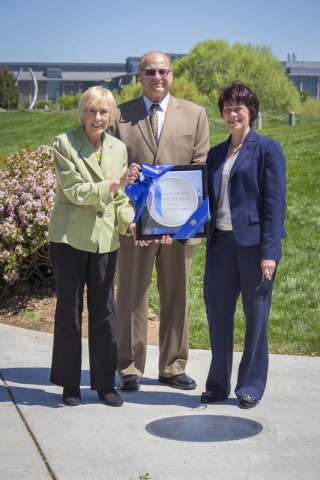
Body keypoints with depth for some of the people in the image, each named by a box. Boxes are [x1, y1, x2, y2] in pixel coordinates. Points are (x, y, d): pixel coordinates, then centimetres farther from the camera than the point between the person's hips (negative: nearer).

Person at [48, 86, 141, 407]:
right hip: (70, 237, -4)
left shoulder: (118, 148, 9)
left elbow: (120, 197, 13)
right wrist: (115, 183, -21)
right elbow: (75, 191, -12)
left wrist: (130, 222, -4)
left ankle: (105, 383, 17)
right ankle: (69, 384, 16)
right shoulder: (64, 144, -5)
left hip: (105, 238, 4)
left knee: (104, 310, 7)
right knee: (69, 310, 5)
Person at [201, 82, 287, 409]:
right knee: (217, 312, 7)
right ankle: (218, 385, 20)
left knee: (256, 315, 5)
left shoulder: (267, 149, -3)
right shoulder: (216, 154, 14)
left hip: (254, 242, -5)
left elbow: (275, 203, -8)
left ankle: (251, 387, 17)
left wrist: (269, 251, -15)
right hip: (221, 241, 5)